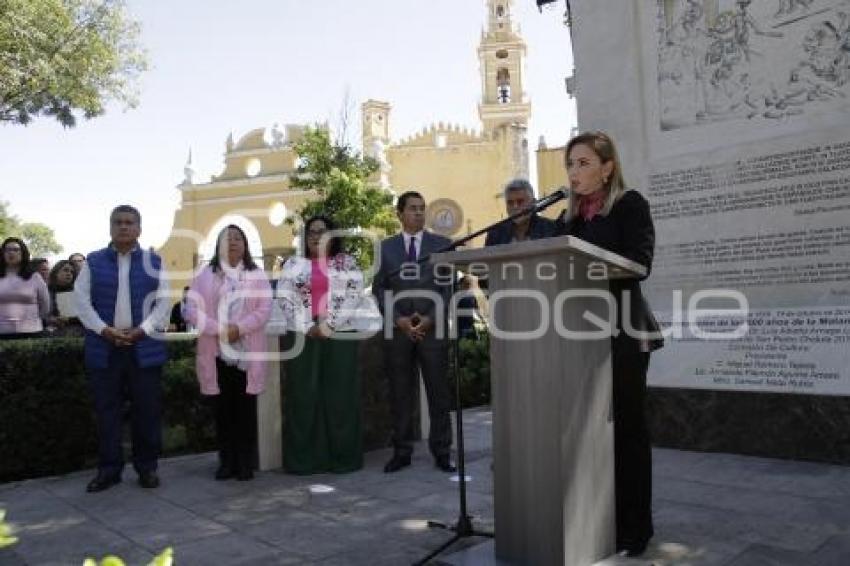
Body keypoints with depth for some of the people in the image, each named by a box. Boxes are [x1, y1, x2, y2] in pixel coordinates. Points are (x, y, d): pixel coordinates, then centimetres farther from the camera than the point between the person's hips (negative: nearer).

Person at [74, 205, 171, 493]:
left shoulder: (154, 262, 7)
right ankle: (108, 469, 17)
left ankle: (147, 467, 17)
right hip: (104, 348, 1)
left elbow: (163, 301, 1)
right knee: (106, 411, 6)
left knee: (147, 410, 4)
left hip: (144, 347, 0)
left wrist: (141, 331, -12)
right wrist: (104, 330, -13)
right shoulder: (93, 261, 8)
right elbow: (81, 300, 0)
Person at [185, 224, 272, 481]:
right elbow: (192, 309, -1)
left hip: (247, 353, 0)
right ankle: (227, 462, 15)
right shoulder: (205, 275, 8)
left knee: (246, 409, 2)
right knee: (223, 409, 6)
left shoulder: (257, 275, 8)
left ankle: (246, 463, 10)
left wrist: (239, 328, -15)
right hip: (217, 353, 1)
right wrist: (219, 330, -14)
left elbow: (264, 309, -2)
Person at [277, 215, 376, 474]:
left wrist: (328, 325, -12)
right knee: (303, 396, 1)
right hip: (301, 336, 1)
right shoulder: (292, 264, 11)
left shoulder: (347, 263, 8)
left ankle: (343, 457, 8)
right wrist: (308, 328, -10)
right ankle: (304, 459, 8)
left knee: (340, 395, 1)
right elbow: (284, 299, 1)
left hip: (339, 336, -1)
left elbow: (354, 296, -3)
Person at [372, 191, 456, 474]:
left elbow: (449, 286, 2)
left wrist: (430, 319, -10)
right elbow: (379, 289, 5)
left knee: (438, 392, 2)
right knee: (400, 394, 4)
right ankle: (402, 451, 13)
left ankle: (441, 451, 11)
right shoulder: (386, 247, 10)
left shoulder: (442, 244, 8)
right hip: (397, 329, 1)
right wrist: (398, 319, -8)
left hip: (433, 328, -1)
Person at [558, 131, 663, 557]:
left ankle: (633, 526, 10)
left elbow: (638, 263, -15)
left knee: (625, 426, 0)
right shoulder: (571, 215, 17)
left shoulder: (630, 204, -2)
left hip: (621, 330, -6)